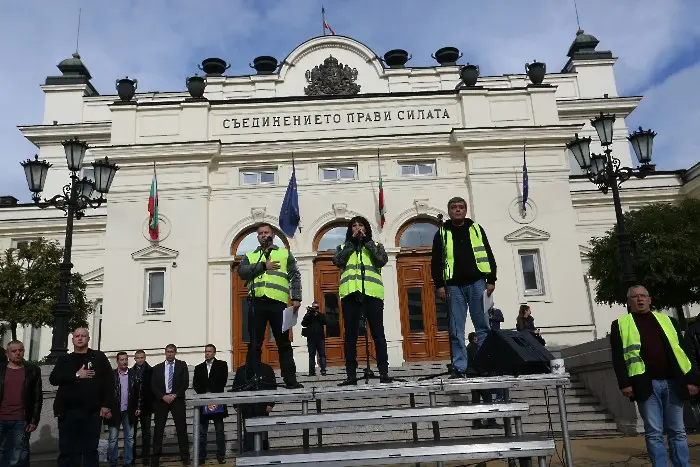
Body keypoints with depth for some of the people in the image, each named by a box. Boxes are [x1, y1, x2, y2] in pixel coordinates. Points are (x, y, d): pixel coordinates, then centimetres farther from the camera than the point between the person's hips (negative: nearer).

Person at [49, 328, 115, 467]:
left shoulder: (99, 357, 6)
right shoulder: (65, 360, 13)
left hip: (92, 412, -1)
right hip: (68, 411, 2)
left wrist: (106, 405, -8)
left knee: (91, 450, 5)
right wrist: (76, 375, -13)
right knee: (67, 451, 5)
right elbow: (53, 379, -3)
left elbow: (109, 382, 0)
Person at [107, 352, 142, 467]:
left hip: (129, 411, 2)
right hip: (115, 411, -2)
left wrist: (138, 407, 3)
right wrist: (108, 408, -10)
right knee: (113, 439, 3)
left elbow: (138, 392, 7)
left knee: (129, 438, 6)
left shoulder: (133, 375, 5)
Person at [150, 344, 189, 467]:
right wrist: (163, 396, -10)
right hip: (161, 400, 2)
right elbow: (153, 386, 4)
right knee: (158, 429, 1)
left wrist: (175, 395, -12)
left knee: (181, 428, -2)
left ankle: (185, 456, 3)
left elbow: (185, 383, -1)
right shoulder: (157, 368, 11)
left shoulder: (182, 365, 6)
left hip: (177, 399, -1)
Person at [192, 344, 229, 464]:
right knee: (202, 432, 3)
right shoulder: (199, 368, 15)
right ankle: (201, 456, 8)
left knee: (220, 431, 2)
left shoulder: (222, 365, 6)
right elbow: (195, 384, 5)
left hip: (217, 401, -2)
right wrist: (204, 394, -10)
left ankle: (221, 456, 7)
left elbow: (222, 381, -4)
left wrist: (212, 393, -12)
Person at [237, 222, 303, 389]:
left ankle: (290, 379, 4)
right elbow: (241, 271, 0)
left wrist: (296, 297, -3)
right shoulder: (250, 256, 20)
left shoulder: (285, 254, 17)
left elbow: (295, 276, 9)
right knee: (254, 344, 2)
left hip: (278, 303, -1)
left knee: (284, 343, 0)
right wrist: (263, 266, -8)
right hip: (257, 303, 1)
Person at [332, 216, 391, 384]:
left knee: (378, 333, -3)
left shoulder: (375, 245, 17)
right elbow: (337, 261, -1)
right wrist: (352, 242, 0)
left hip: (372, 293, -1)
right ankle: (351, 374, 3)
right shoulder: (343, 247, 20)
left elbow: (382, 260, -4)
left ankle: (384, 372, -1)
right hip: (350, 293, 1)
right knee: (350, 335, 0)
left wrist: (367, 241, -2)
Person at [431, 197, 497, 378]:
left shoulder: (476, 229, 13)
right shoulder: (442, 233, 10)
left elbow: (488, 255, 9)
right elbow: (436, 261, 6)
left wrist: (491, 280, 1)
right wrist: (439, 284, -3)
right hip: (454, 286, 0)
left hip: (477, 283, 0)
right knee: (456, 330, -1)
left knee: (483, 325, 1)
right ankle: (459, 368, 3)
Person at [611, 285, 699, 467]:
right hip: (646, 385, -3)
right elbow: (618, 357, 0)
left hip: (672, 383, 3)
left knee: (678, 431, 7)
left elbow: (683, 351, 13)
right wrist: (624, 383, -11)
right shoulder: (620, 324, 7)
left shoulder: (667, 320, 17)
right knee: (654, 433, -1)